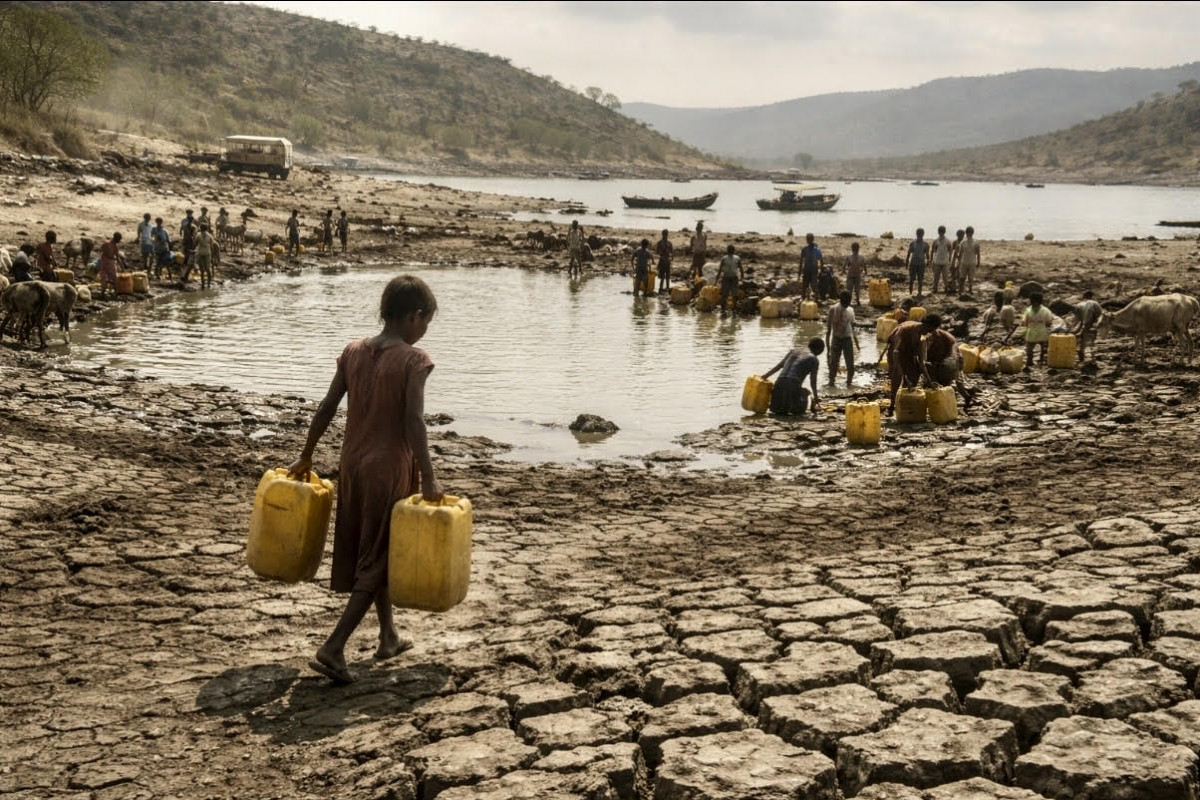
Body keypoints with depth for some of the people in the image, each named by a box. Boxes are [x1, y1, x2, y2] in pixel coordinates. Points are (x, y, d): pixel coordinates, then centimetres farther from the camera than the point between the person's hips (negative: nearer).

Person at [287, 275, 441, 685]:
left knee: (365, 553, 20)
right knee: (378, 561, 2)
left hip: (352, 465, 6)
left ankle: (389, 636, 34)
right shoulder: (414, 360, -12)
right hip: (391, 469, -6)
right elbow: (414, 420, -21)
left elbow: (327, 408, 5)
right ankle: (332, 648, -7)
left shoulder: (353, 352, 4)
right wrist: (428, 479, -20)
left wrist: (306, 457, 13)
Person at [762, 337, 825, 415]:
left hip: (779, 383, 5)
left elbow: (778, 366, 19)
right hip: (794, 385, -5)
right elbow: (813, 380, 4)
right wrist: (815, 397, 12)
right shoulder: (814, 360, 8)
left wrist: (764, 376, 20)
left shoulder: (795, 351, 23)